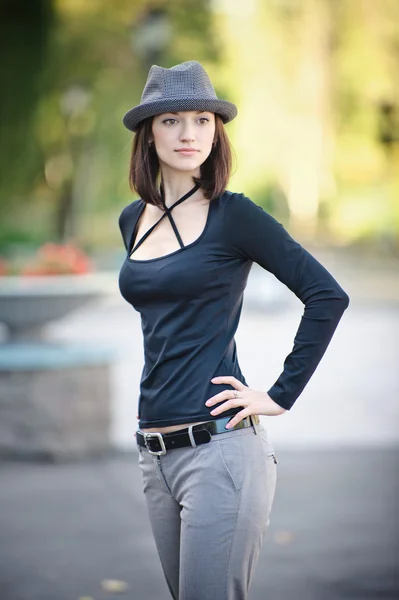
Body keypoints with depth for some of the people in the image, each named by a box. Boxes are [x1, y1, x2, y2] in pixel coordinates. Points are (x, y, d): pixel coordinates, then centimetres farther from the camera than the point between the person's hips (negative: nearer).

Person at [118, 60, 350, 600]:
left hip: (218, 447, -7)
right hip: (155, 451, 7)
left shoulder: (232, 215, -7)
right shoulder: (133, 220, 12)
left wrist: (281, 396, -10)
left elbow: (328, 296, -10)